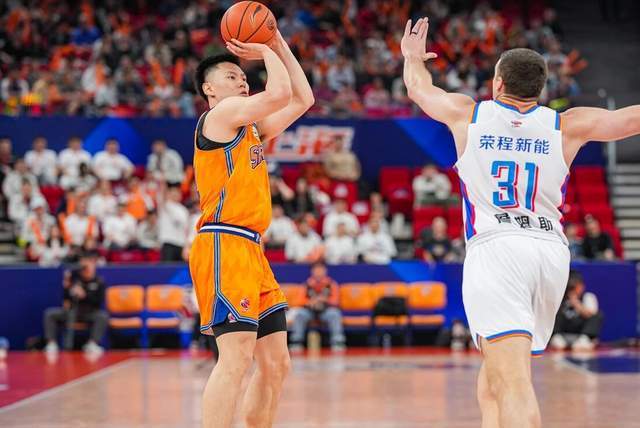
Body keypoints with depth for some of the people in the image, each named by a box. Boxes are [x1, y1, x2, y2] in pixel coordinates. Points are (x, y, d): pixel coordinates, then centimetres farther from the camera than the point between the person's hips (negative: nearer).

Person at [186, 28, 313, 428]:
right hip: (224, 246, -10)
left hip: (250, 249, 10)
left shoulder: (251, 127, 23)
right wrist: (267, 52, 3)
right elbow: (279, 94, -14)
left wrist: (279, 46, 22)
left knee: (276, 363, 9)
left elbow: (303, 99, 27)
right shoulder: (221, 114, -3)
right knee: (236, 358, -19)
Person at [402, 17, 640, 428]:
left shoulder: (467, 114, 8)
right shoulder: (568, 126, 8)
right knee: (496, 368, 23)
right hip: (552, 253, 4)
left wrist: (413, 57, 48)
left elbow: (419, 88, 26)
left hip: (494, 250, -4)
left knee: (512, 380, -17)